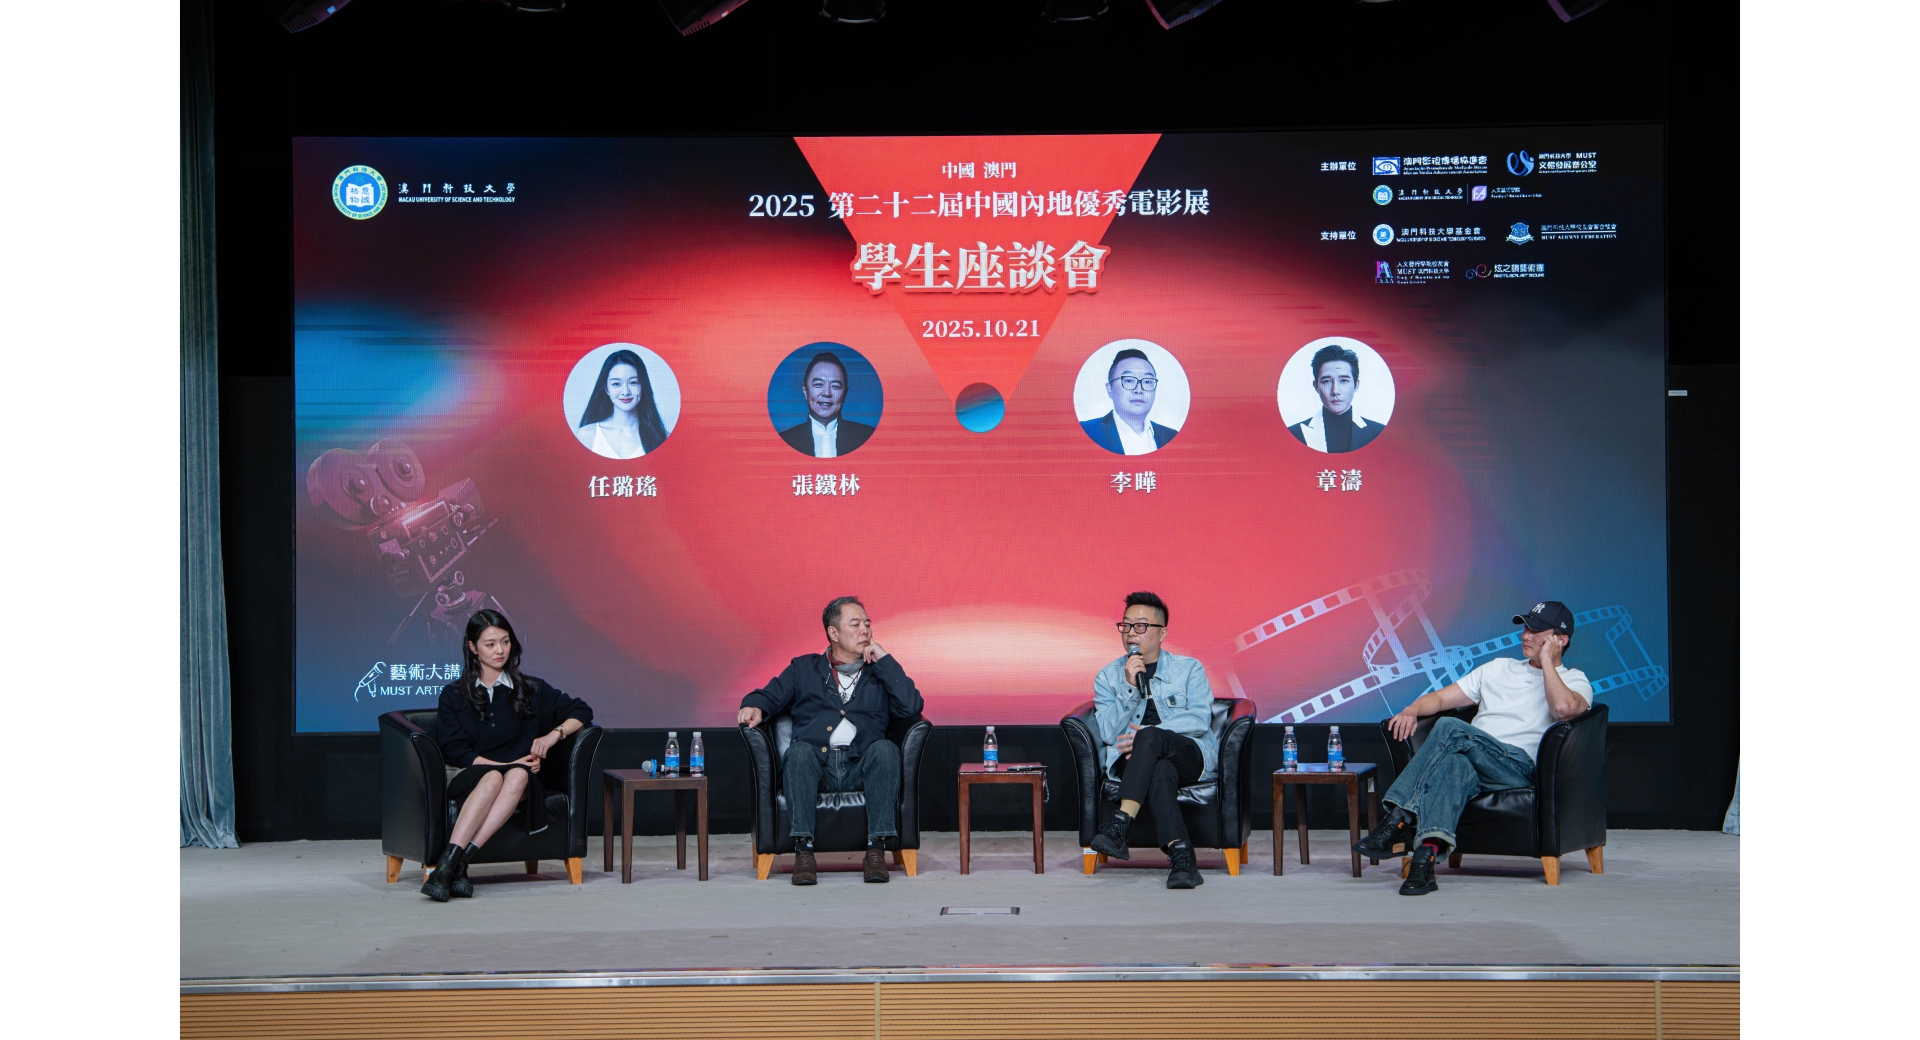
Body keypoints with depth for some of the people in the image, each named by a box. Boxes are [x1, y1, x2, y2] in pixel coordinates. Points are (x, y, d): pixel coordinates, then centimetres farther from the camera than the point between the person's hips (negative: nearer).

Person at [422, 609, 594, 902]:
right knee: (494, 777, -37)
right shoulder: (454, 695, 10)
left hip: (521, 778, 1)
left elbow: (582, 712, 17)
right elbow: (455, 751, 0)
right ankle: (448, 864, -51)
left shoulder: (531, 690, 14)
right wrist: (505, 764, -11)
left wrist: (554, 734, -2)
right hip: (468, 777, -1)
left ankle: (458, 860, -46)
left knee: (518, 776, -35)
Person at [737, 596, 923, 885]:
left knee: (886, 748, -30)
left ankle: (877, 849, -33)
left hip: (861, 769, 0)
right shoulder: (804, 669, 23)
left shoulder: (881, 673, 20)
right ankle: (803, 849, -37)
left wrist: (884, 660, 4)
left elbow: (911, 707, 3)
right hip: (815, 767, 0)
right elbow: (771, 695, 17)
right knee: (800, 749, -32)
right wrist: (755, 706, -7)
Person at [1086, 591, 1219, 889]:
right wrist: (1130, 686, -11)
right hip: (1132, 761, 1)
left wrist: (1148, 734, -18)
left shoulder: (1189, 669, 12)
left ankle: (1120, 825, -46)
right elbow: (1109, 734, 1)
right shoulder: (1107, 677, 14)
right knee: (1160, 770, -39)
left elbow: (1199, 719, -5)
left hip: (1191, 756, 0)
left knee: (1150, 737, -37)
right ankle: (1181, 855, -51)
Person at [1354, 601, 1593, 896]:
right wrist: (1412, 710, 4)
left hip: (1519, 767, -4)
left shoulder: (1574, 680, 14)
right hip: (1473, 765, 4)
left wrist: (1546, 660, 0)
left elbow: (1564, 707, -13)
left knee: (1450, 728, -31)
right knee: (1455, 763, -37)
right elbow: (1441, 698, 26)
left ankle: (1400, 822, -36)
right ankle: (1426, 855, -53)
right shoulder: (1499, 668, 32)